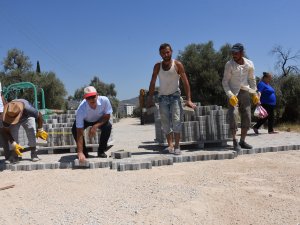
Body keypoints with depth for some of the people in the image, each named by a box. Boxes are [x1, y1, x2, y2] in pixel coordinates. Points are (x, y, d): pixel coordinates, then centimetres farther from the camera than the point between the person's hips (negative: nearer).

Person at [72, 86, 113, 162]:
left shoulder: (104, 100, -36)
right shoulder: (81, 109, -39)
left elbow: (107, 116, -19)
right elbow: (79, 132, -39)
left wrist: (95, 126, -33)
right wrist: (80, 152, -45)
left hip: (100, 120, 1)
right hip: (85, 121, -1)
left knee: (108, 126, -28)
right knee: (75, 130, -27)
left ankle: (101, 151, -6)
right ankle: (84, 152, -2)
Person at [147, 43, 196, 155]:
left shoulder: (177, 65, -10)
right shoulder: (157, 66, -3)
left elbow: (185, 82, -11)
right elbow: (152, 83, -2)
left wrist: (188, 99, -17)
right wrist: (150, 98, -10)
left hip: (175, 95, -2)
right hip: (162, 96, 2)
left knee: (176, 120, -11)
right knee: (165, 123, 1)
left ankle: (177, 146, -8)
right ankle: (170, 145, 6)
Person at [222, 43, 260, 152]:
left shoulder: (249, 64, 2)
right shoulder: (229, 64, -9)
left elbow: (252, 79, 14)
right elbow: (225, 81, -9)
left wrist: (254, 93, 9)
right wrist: (230, 95, -20)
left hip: (245, 93, 5)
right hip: (234, 93, -4)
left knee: (247, 118, 6)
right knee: (233, 116, -17)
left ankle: (242, 141, 17)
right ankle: (235, 142, -8)